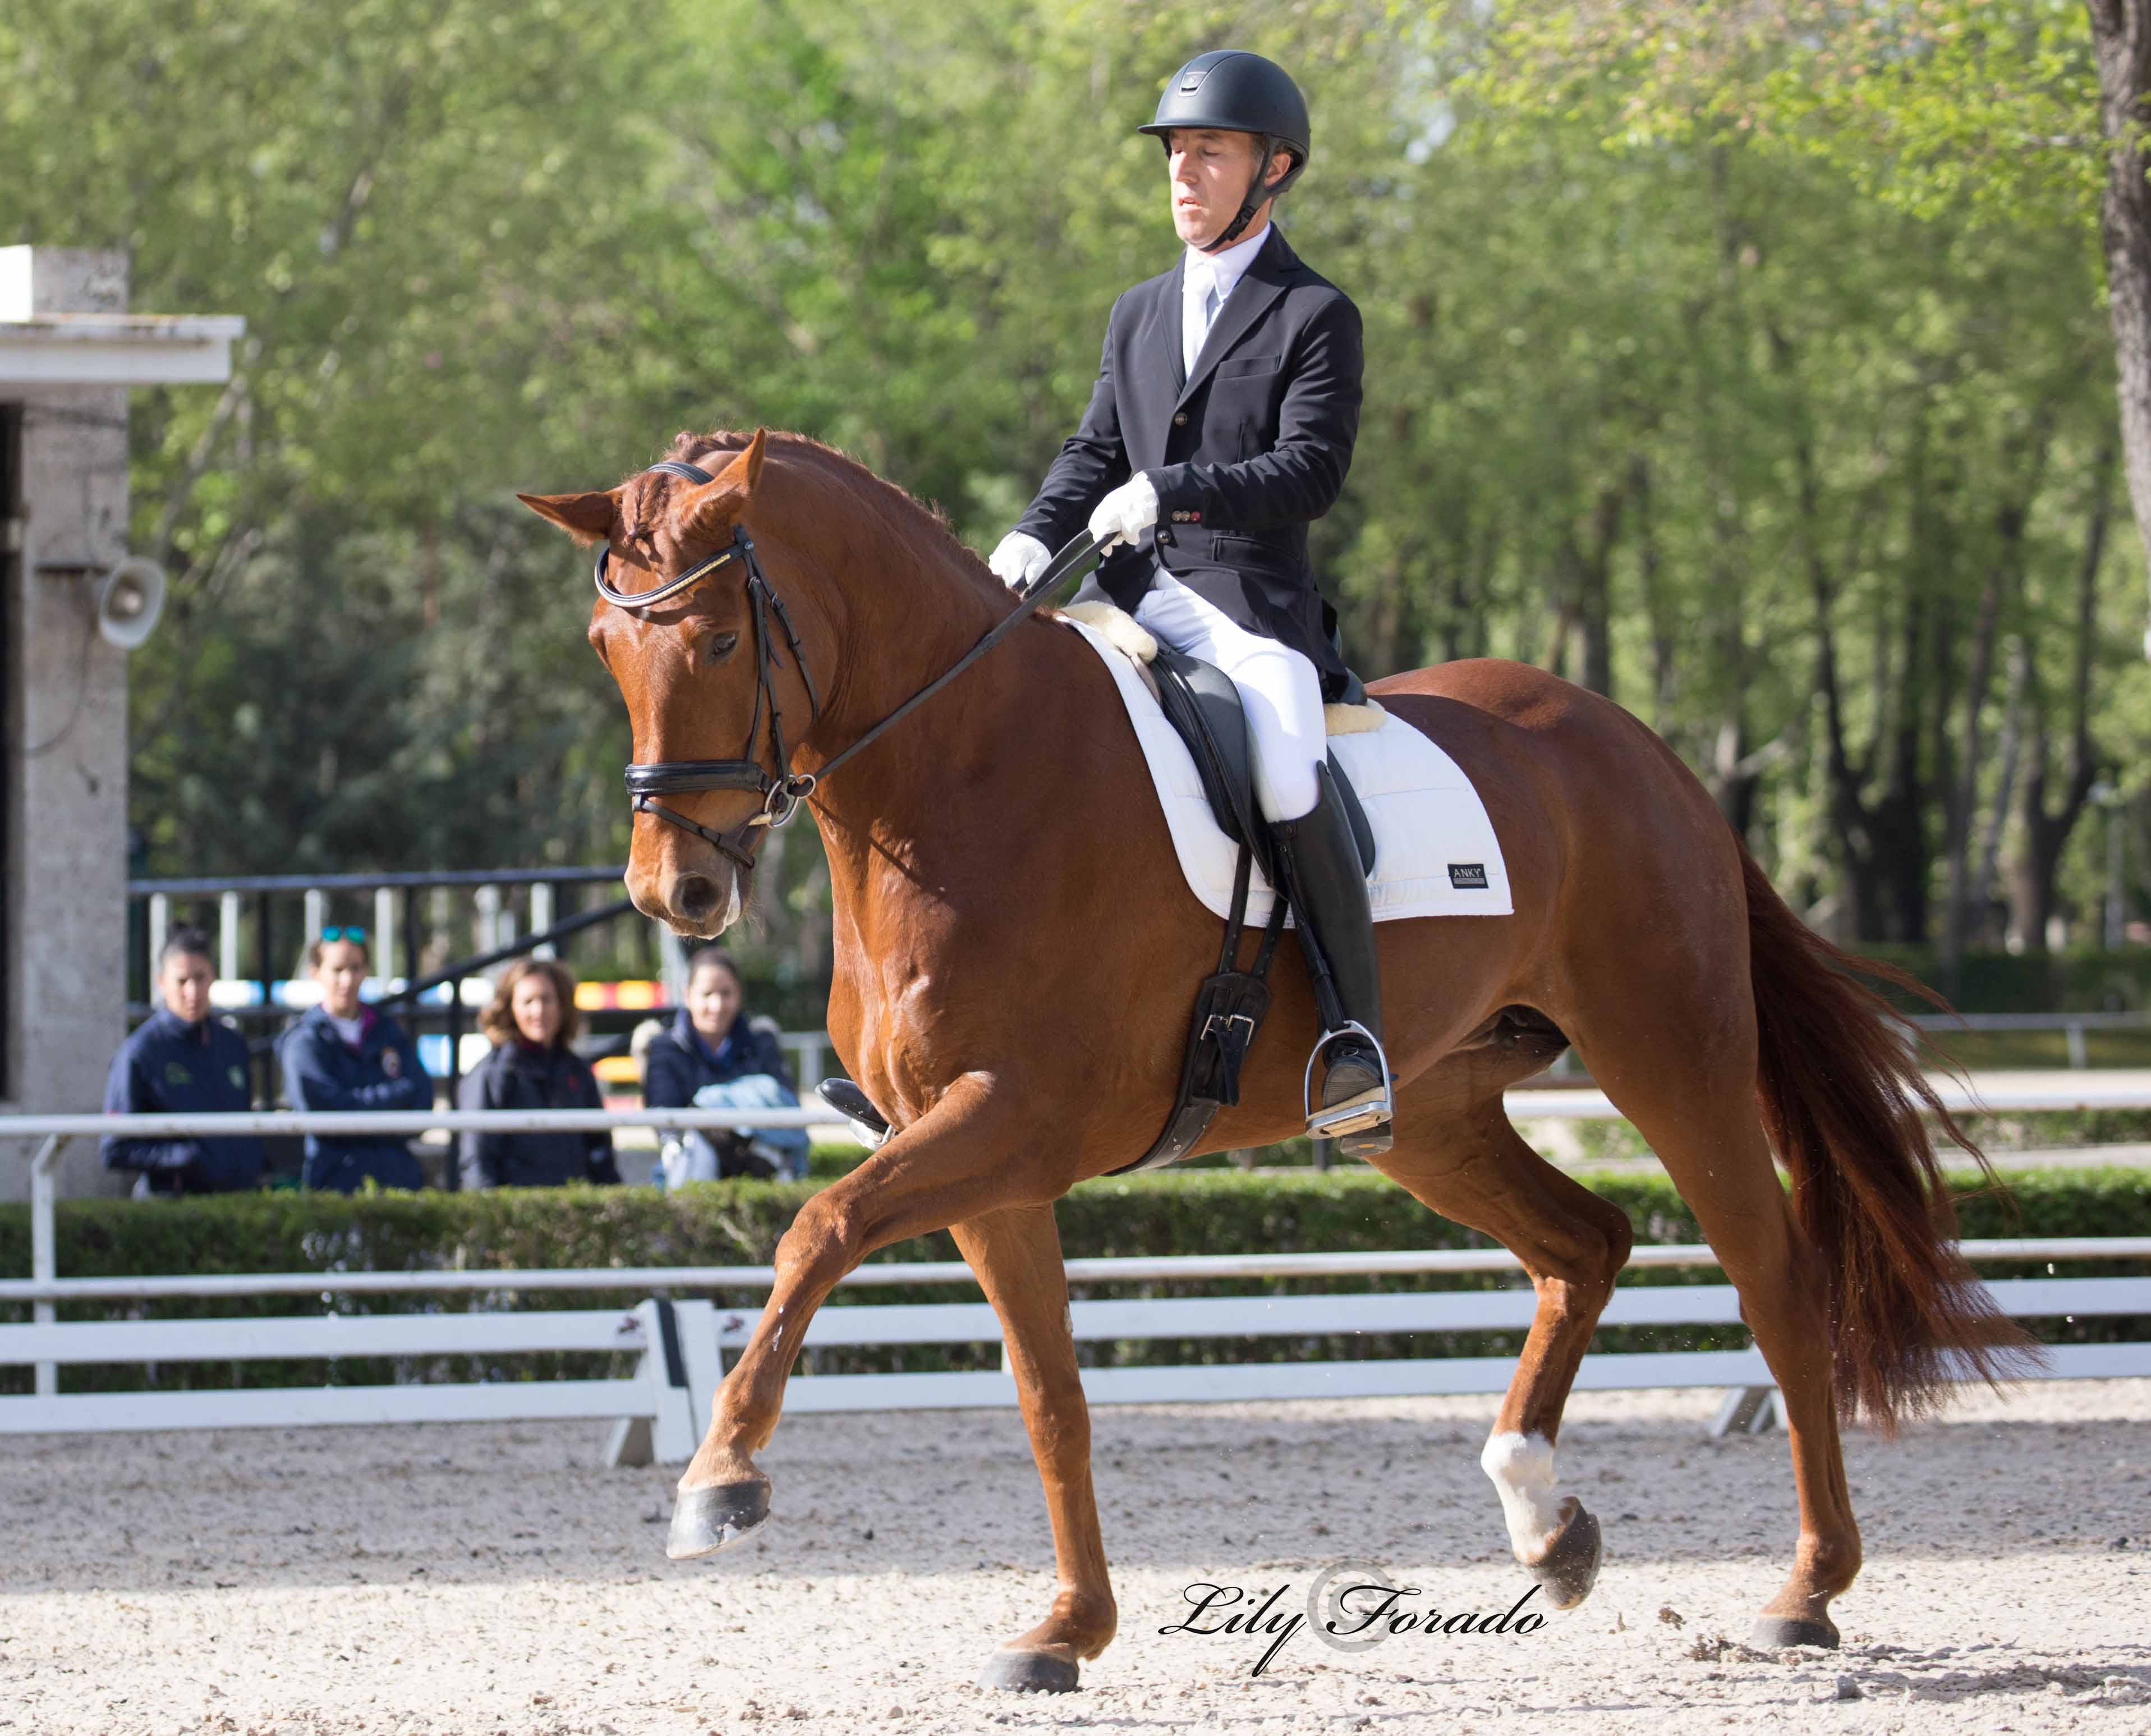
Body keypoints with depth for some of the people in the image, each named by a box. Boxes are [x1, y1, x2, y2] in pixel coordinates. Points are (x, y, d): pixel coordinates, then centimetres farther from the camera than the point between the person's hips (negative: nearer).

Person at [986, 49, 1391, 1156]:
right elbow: (1095, 452, 17)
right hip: (1131, 599, 6)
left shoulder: (1315, 317, 1)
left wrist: (1171, 489, -21)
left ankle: (1355, 1036, -24)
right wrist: (1038, 537, -3)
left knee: (1286, 770, -30)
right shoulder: (1140, 316, 21)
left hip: (1254, 599, -6)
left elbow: (1311, 470, -10)